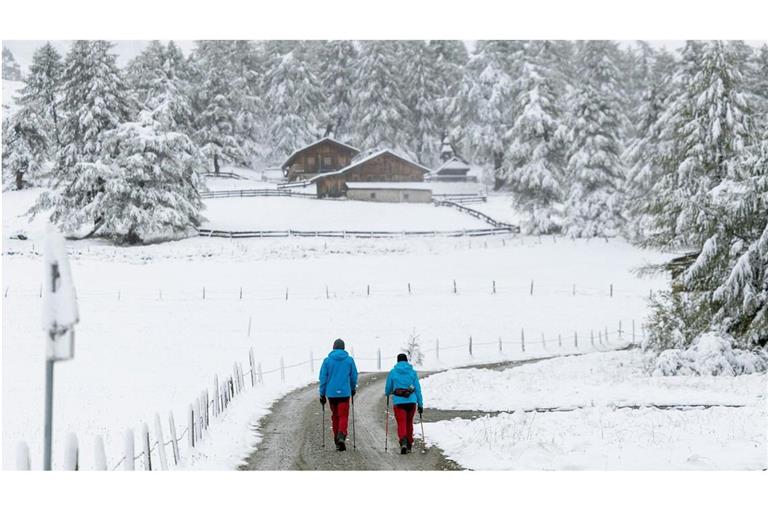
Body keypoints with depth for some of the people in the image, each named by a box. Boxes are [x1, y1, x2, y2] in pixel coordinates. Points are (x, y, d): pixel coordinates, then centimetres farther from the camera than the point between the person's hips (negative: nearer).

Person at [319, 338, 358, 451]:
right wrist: (353, 388, 24)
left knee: (335, 416, 15)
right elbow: (354, 376, 6)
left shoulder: (327, 360, -1)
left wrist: (322, 394, 7)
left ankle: (337, 440, 21)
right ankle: (341, 436, -24)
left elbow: (323, 378, -1)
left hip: (331, 393, 2)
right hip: (344, 393, -1)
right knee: (343, 416, 0)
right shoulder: (349, 360, -1)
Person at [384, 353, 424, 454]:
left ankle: (403, 442, -28)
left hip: (398, 402, -2)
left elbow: (388, 390, 9)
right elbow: (418, 389, 3)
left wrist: (387, 394, 33)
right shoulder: (412, 372, 4)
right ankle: (409, 445, 26)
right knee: (409, 423, 18)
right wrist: (420, 404, 8)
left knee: (401, 424, -4)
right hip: (411, 401, 2)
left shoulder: (392, 372, 2)